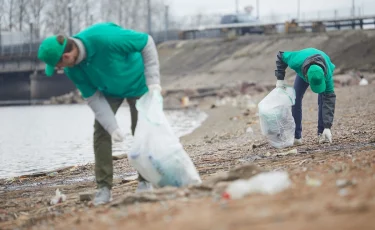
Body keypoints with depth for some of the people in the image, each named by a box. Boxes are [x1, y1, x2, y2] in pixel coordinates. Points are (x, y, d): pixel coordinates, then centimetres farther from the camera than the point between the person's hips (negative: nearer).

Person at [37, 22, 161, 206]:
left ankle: (145, 182, 9)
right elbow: (93, 98, -16)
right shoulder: (72, 70, -23)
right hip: (109, 89, 4)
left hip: (137, 83, -4)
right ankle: (104, 187, -5)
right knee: (101, 131, -9)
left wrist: (153, 80, -27)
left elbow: (147, 42, -28)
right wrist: (113, 127, -24)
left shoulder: (105, 37, -41)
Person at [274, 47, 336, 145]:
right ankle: (296, 136, -5)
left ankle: (322, 134, -10)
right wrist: (280, 79, -26)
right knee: (296, 99, -10)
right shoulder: (296, 62, -45)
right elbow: (280, 55, -24)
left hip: (322, 69, -1)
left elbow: (329, 98, -39)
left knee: (324, 99, -20)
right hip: (303, 71, 1)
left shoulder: (327, 74, -44)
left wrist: (327, 127, -42)